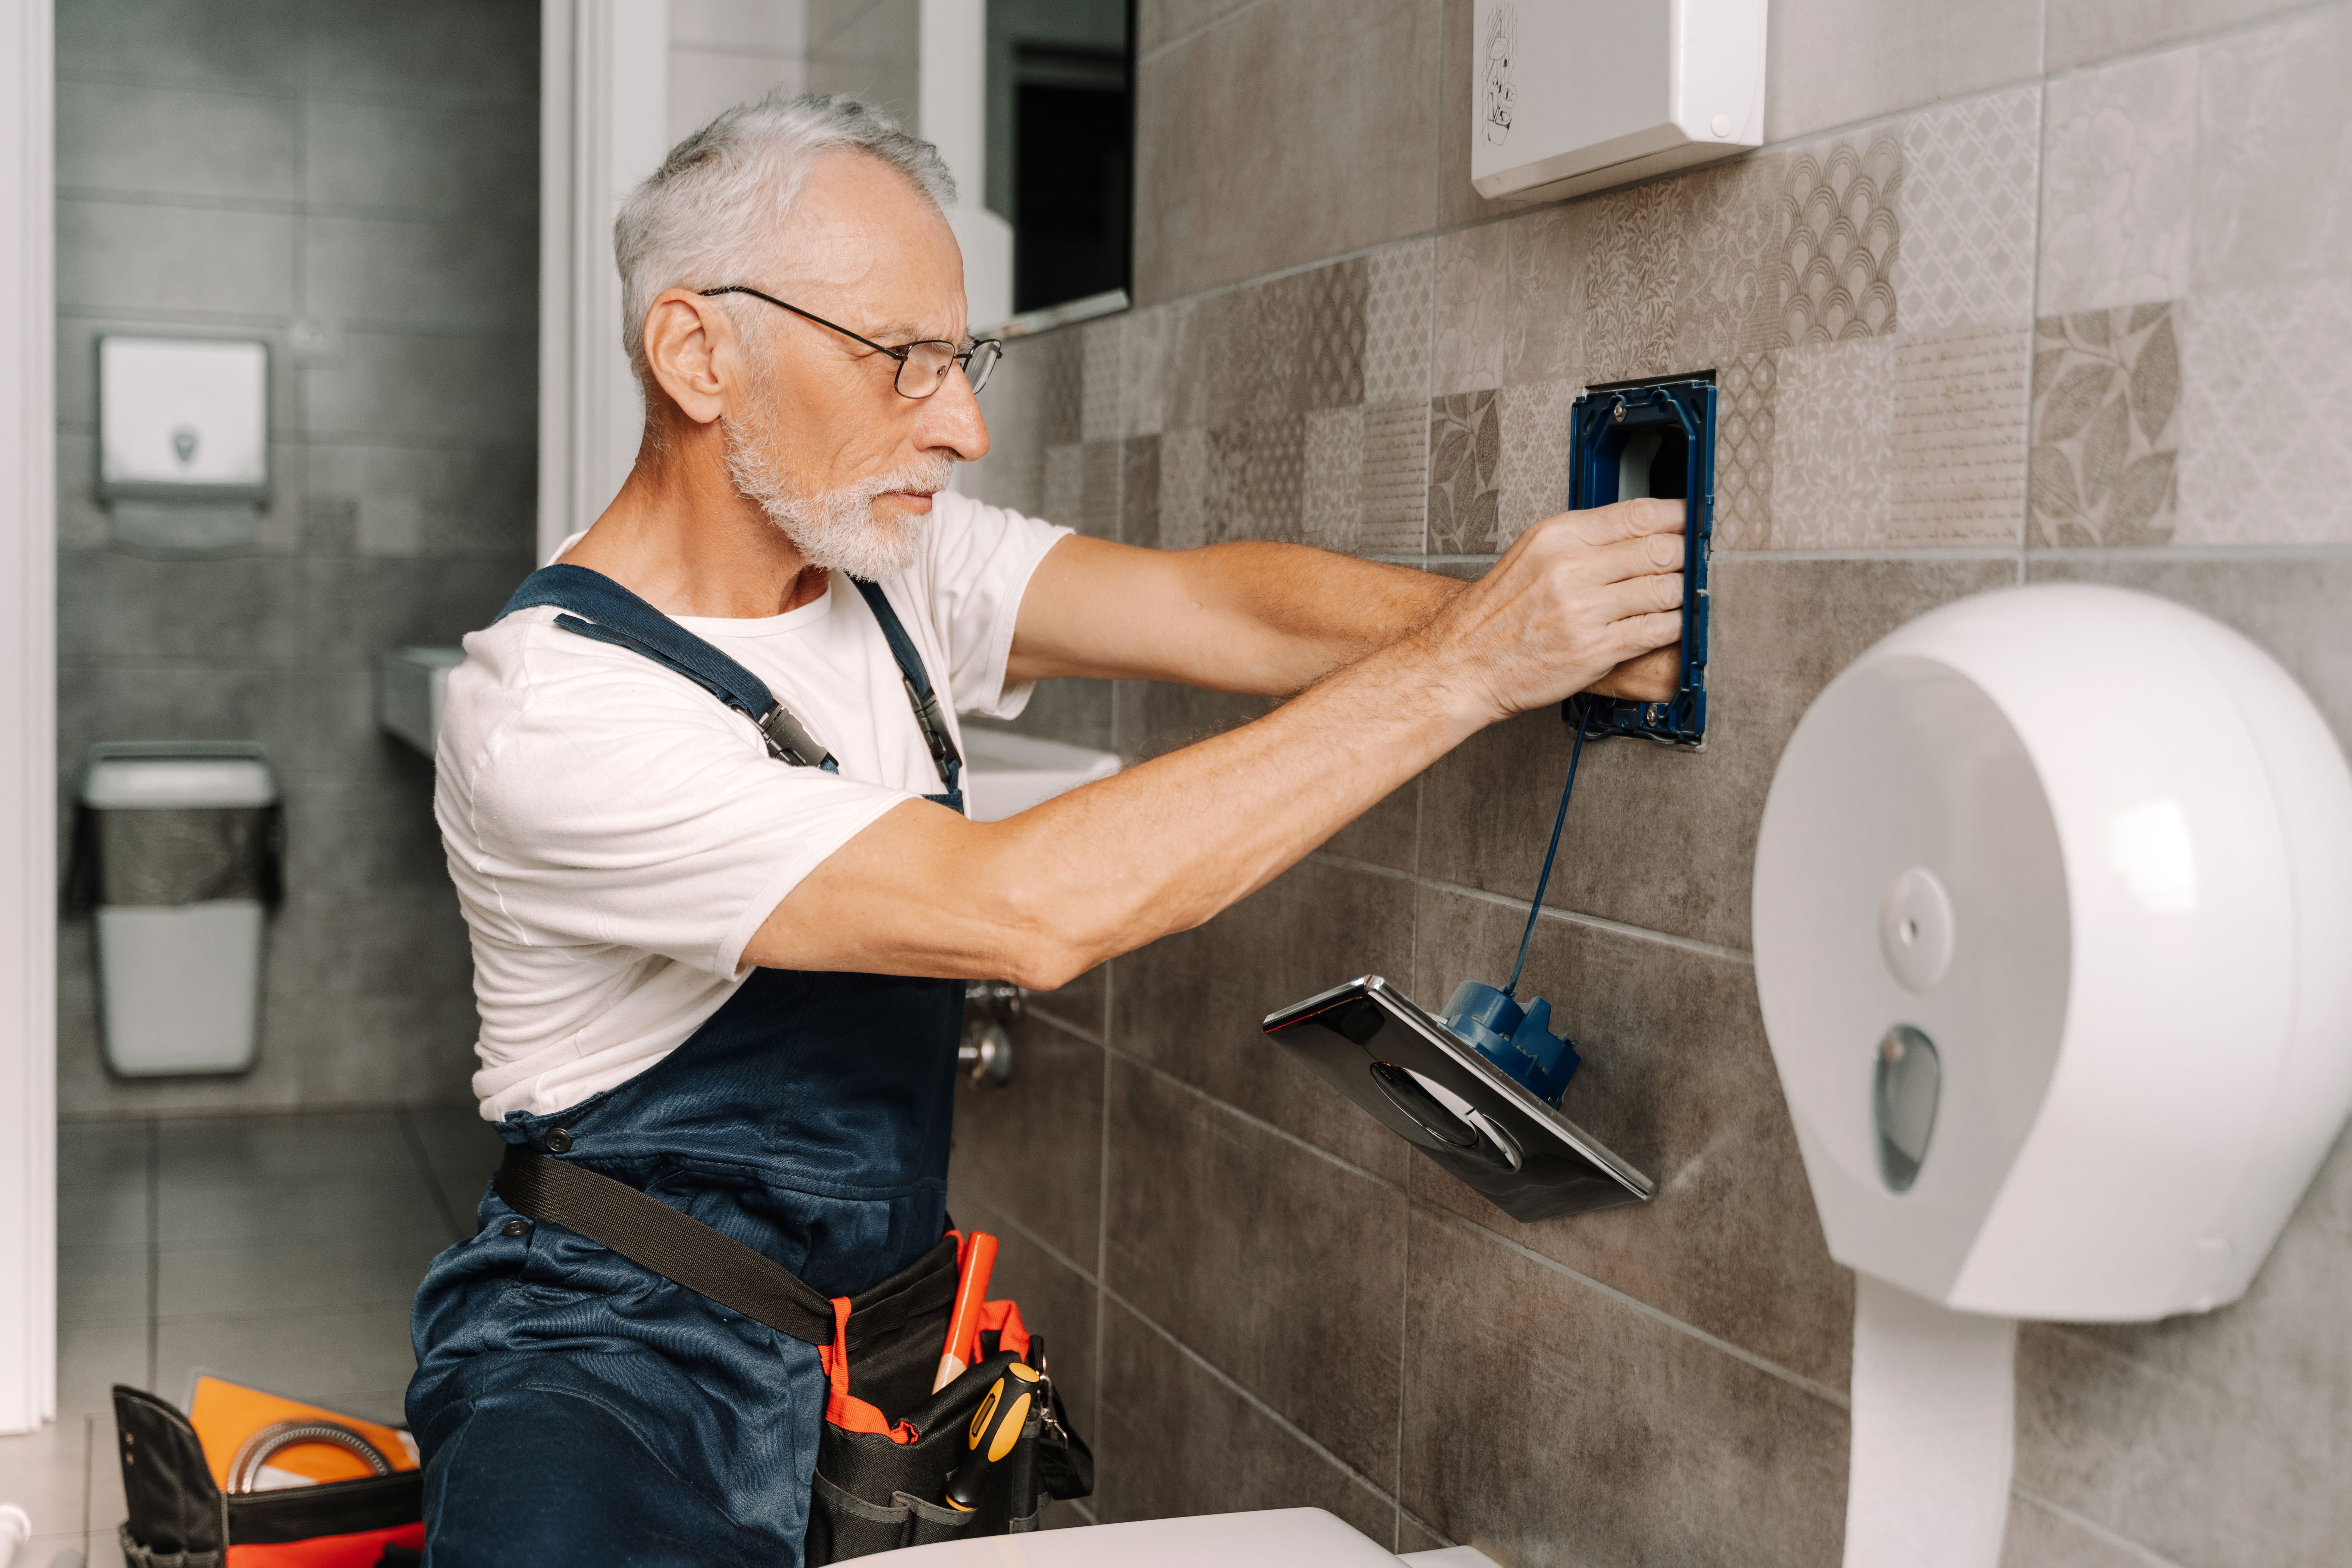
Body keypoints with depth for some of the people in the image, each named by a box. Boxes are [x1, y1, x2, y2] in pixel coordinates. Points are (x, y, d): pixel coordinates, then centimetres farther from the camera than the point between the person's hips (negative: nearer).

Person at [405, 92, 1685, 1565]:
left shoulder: (899, 557, 1)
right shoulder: (546, 708, -22)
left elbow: (1207, 603, -10)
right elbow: (1025, 912, -31)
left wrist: (1543, 628, -27)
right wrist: (1456, 673, -30)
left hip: (880, 1305, 8)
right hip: (622, 1343, -7)